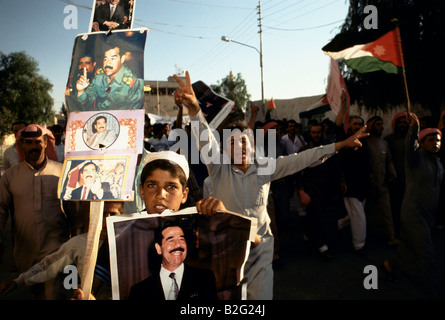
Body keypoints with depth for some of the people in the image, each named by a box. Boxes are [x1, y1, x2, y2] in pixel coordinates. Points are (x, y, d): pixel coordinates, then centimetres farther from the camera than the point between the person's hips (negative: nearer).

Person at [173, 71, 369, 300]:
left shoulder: (264, 169, 1)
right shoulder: (219, 168, -5)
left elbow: (299, 160, -3)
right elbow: (206, 142, -21)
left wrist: (341, 145, -8)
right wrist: (194, 108, -39)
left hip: (261, 247, 2)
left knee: (261, 294, 6)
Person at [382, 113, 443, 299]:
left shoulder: (438, 164, 12)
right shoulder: (416, 157, -11)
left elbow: (438, 188, 17)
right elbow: (410, 146, -34)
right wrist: (414, 129, -53)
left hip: (429, 214, 7)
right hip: (414, 212, -7)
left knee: (410, 248, 17)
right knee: (426, 256, -5)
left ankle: (390, 265, 42)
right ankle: (432, 294, 5)